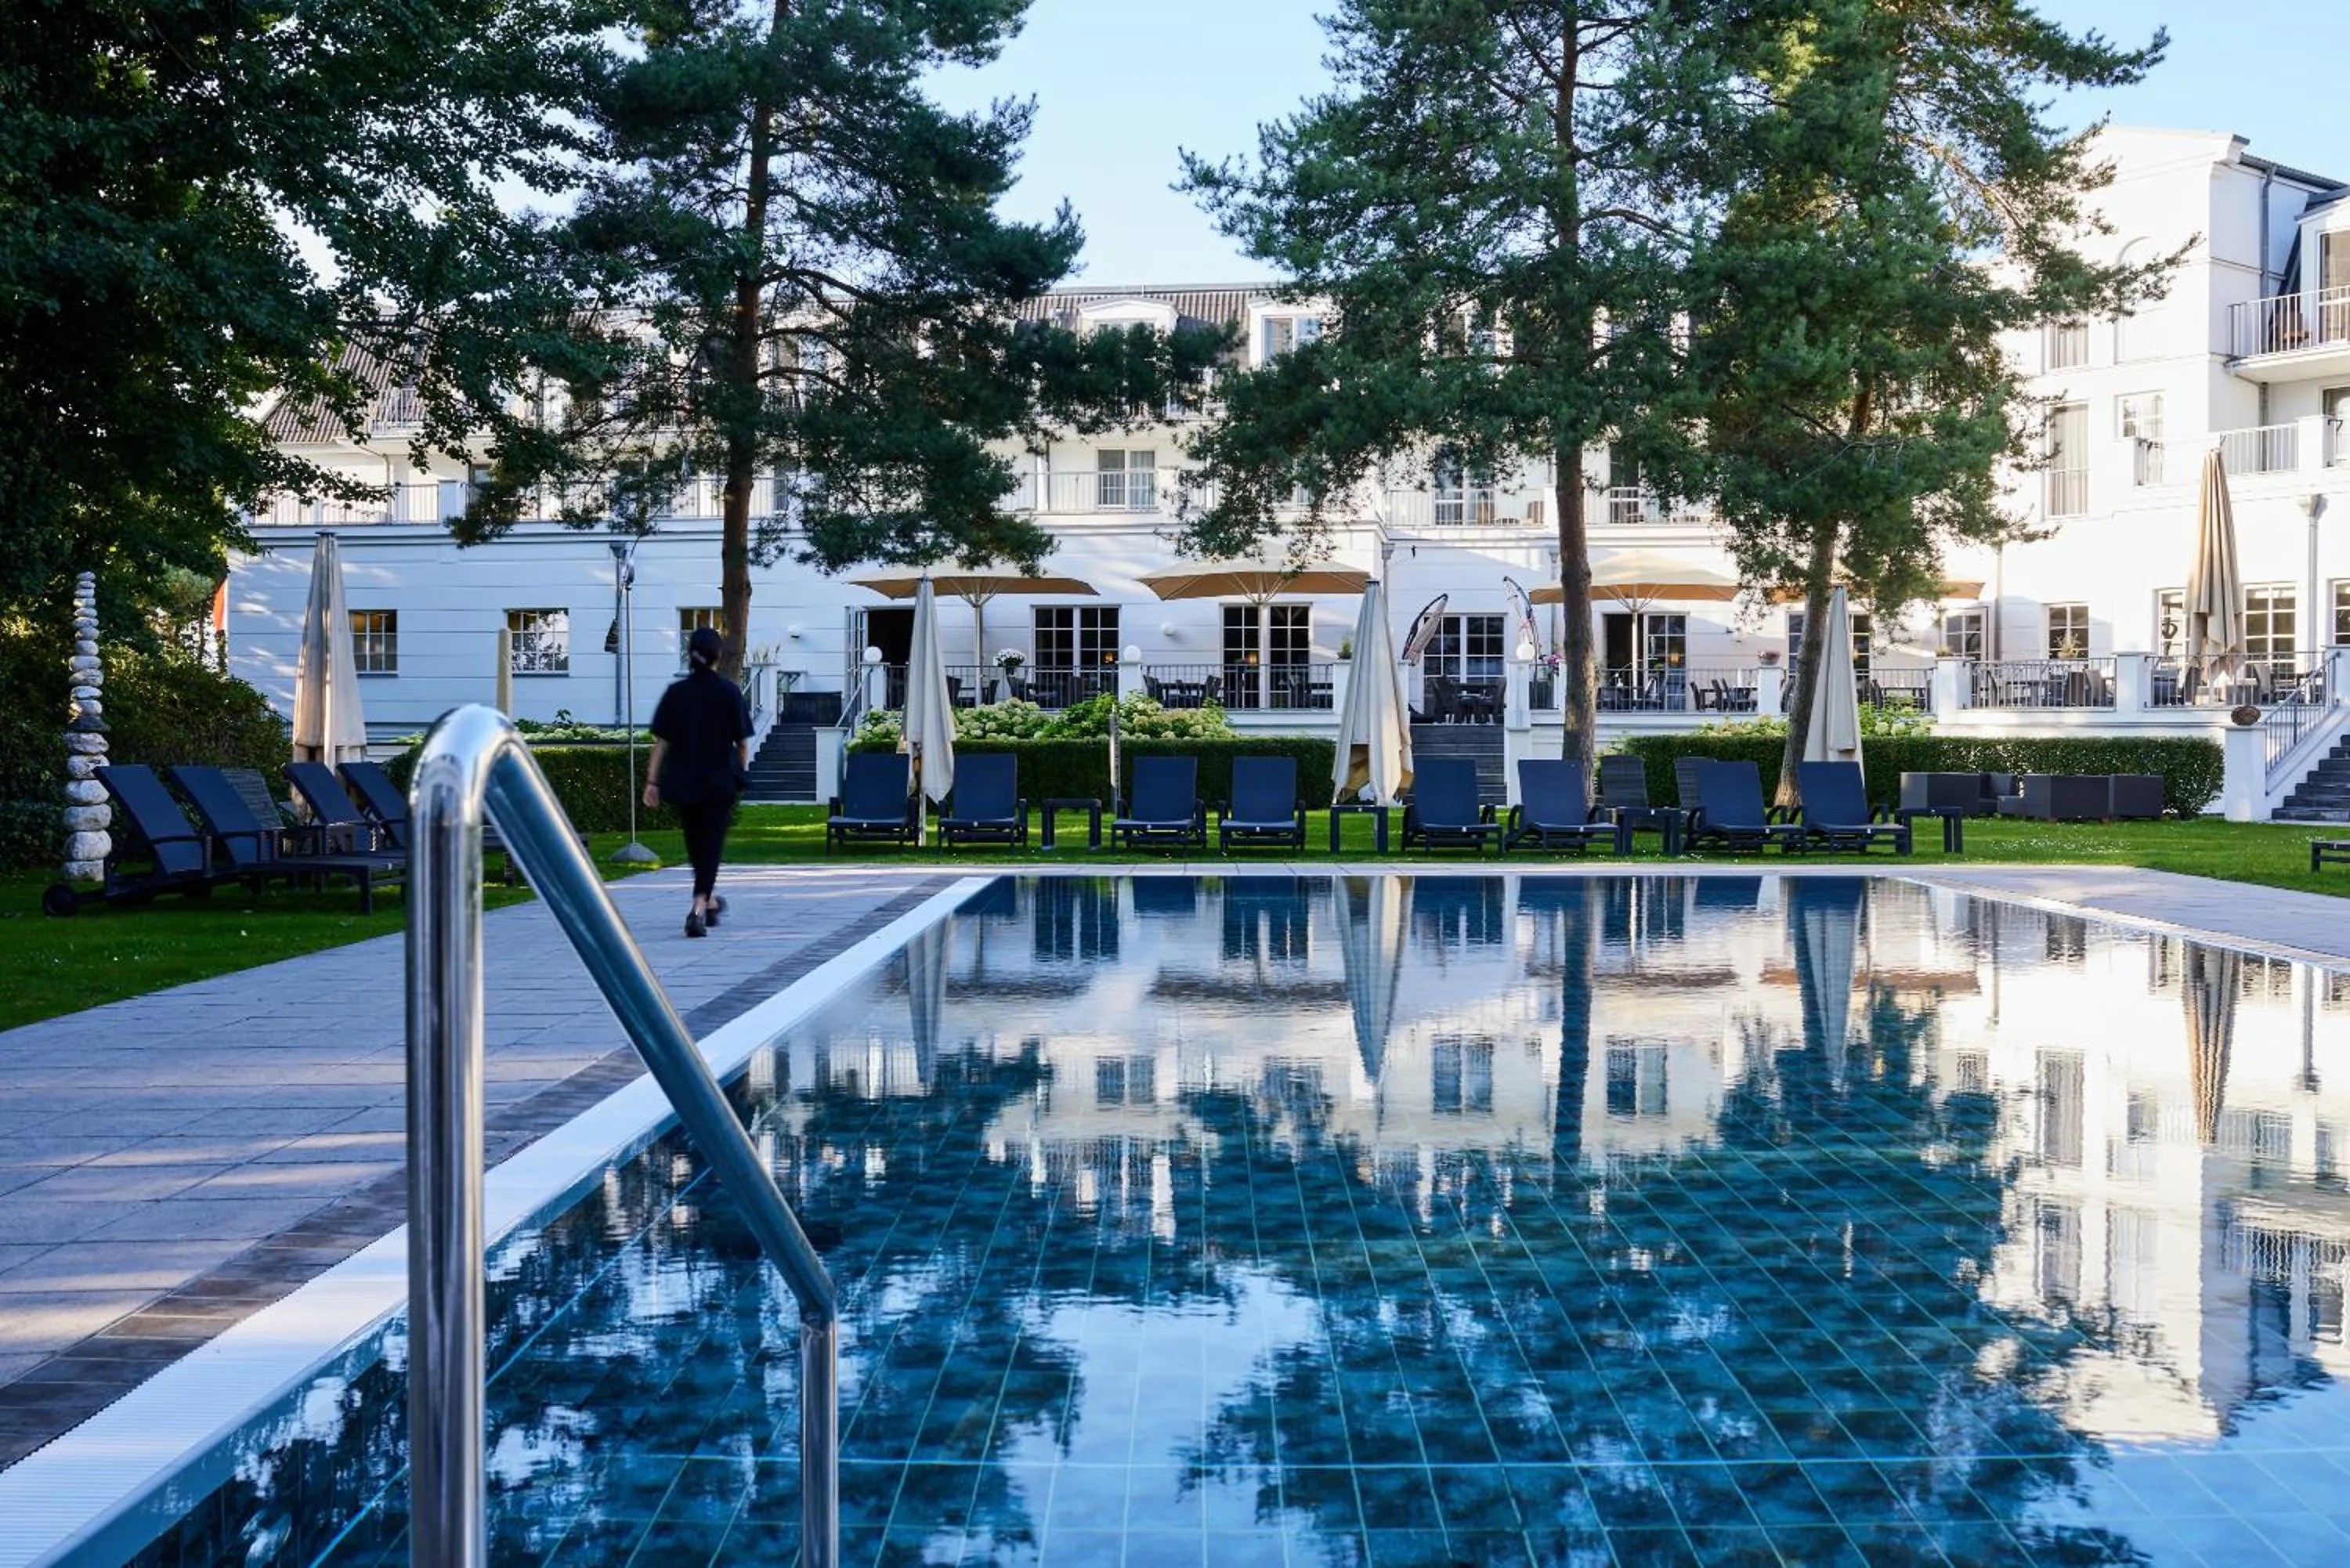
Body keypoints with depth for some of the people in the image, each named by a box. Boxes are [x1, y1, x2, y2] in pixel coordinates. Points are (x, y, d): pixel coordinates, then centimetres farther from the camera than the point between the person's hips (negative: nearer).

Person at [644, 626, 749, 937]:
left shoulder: (675, 692, -1)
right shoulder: (729, 692, -6)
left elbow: (661, 741, -3)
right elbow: (742, 742, -3)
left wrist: (652, 781, -1)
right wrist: (741, 772, 13)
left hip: (684, 780, 3)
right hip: (720, 781, -3)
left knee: (695, 842, 18)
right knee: (711, 843, 0)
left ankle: (710, 901, 36)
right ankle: (699, 911, -14)